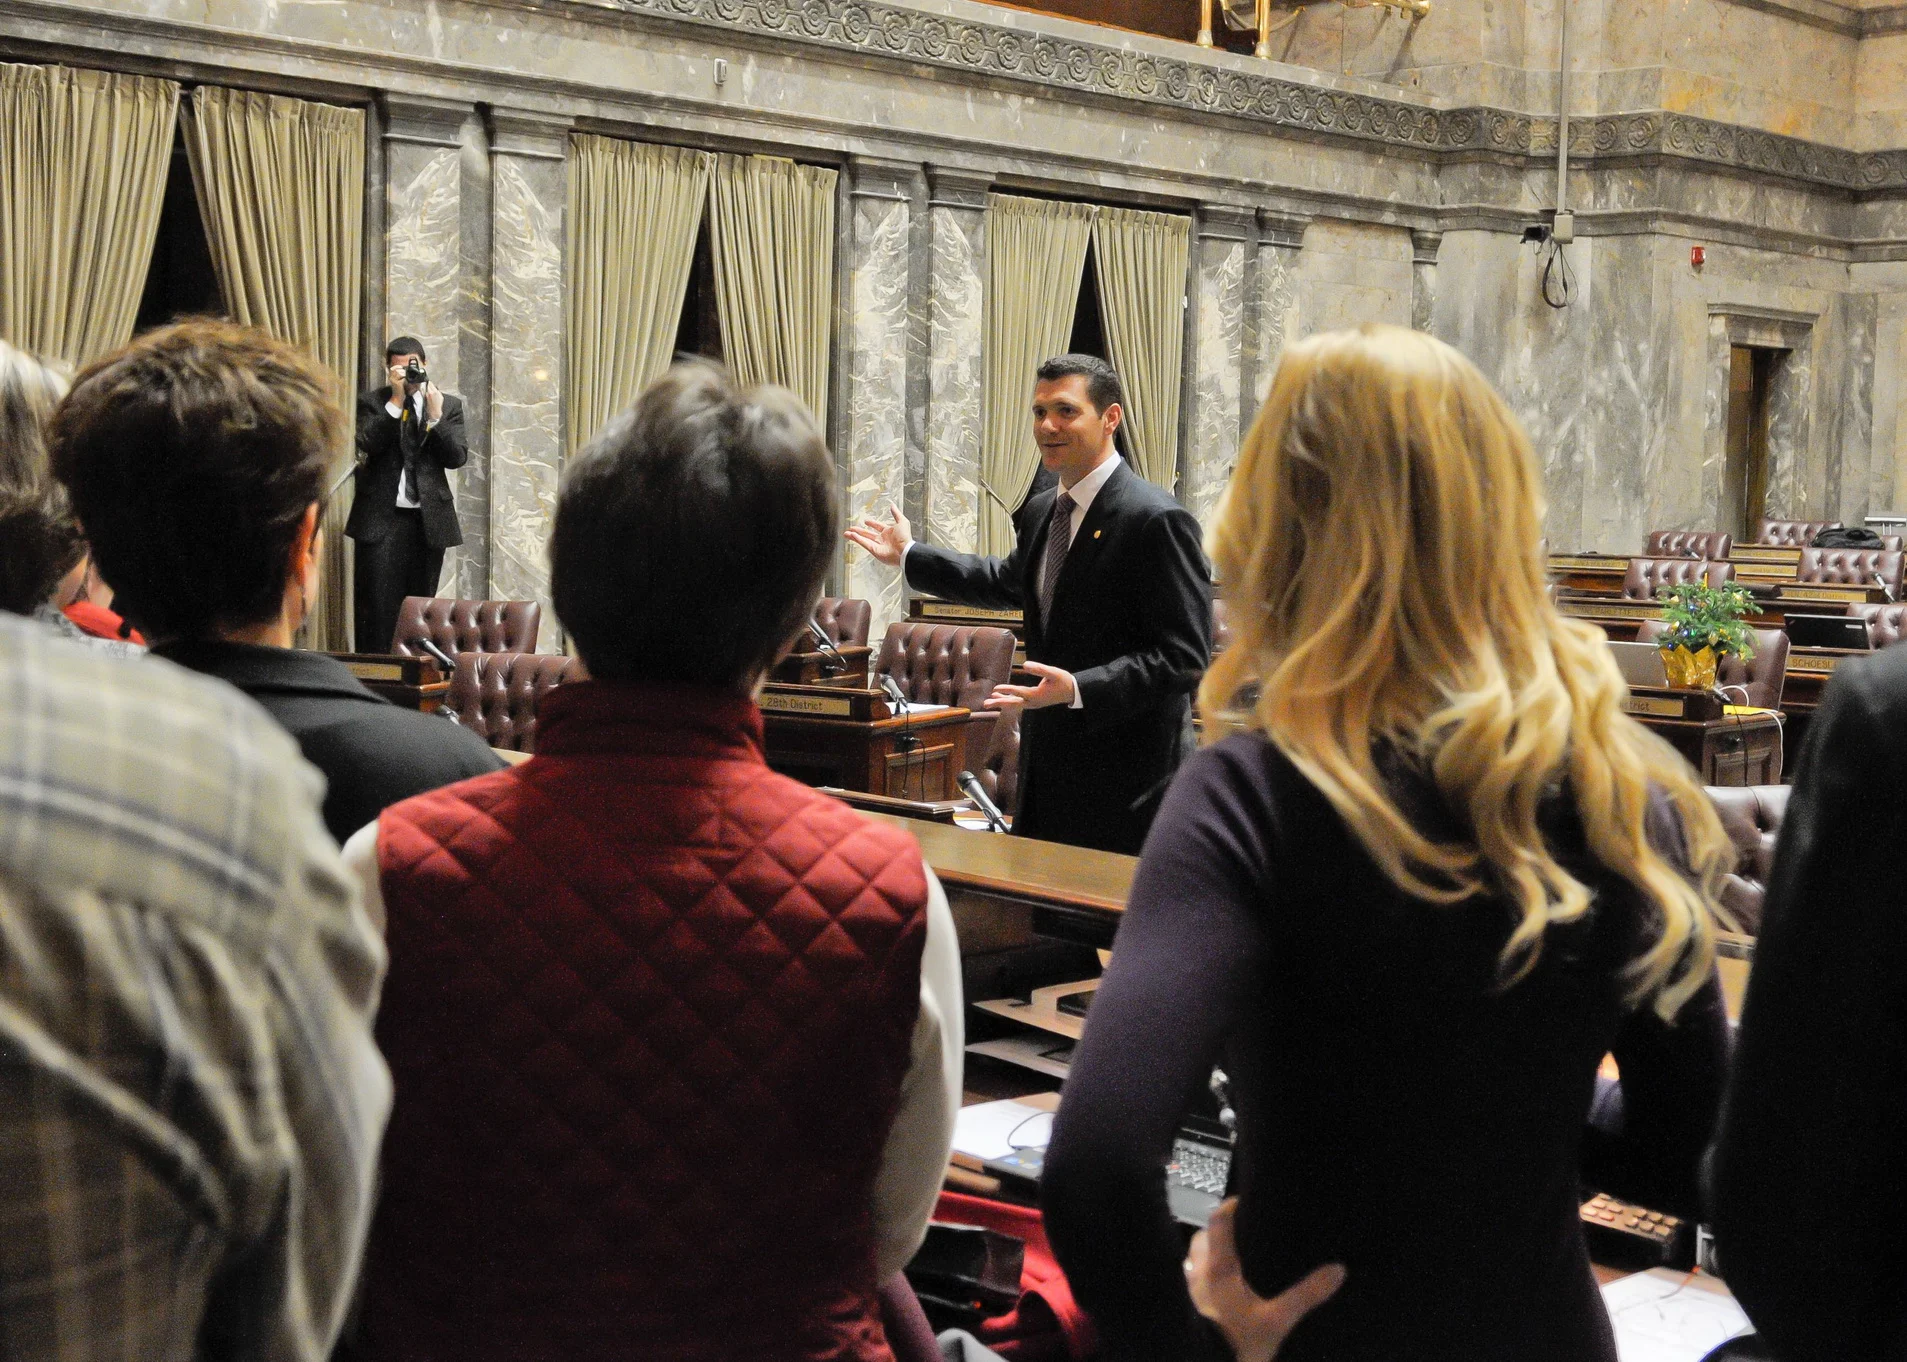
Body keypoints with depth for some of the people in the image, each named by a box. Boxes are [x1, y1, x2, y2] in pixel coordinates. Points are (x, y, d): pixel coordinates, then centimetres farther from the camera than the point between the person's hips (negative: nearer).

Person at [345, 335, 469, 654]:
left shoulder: (448, 404, 8)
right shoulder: (371, 402, 5)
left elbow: (458, 457, -1)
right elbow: (367, 445, -12)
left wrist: (435, 417, -13)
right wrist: (396, 401, -14)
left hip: (428, 519, 2)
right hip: (381, 519, -2)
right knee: (378, 606, -5)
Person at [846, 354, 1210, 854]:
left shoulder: (1157, 521, -16)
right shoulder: (1043, 511, 12)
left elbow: (1183, 658, -20)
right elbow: (1008, 582, 33)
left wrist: (1077, 689, -30)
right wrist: (909, 555, 35)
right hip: (1046, 772, 9)